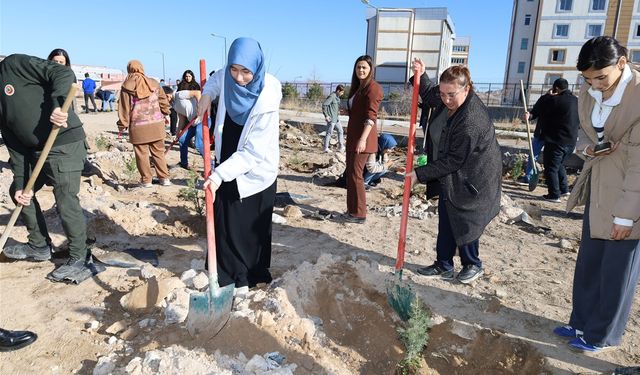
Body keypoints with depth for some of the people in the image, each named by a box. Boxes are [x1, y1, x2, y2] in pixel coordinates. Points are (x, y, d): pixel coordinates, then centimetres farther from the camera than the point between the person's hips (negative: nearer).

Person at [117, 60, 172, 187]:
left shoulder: (127, 86, -3)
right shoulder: (153, 83, 5)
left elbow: (124, 108, -1)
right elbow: (163, 101, 12)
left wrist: (122, 125, 7)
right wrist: (165, 113, 28)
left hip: (138, 126, -3)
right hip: (156, 124, 3)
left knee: (142, 154, 5)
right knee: (158, 152, 11)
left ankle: (146, 180, 10)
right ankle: (164, 178, 14)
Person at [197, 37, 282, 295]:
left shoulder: (267, 102, -26)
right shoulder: (228, 77, -9)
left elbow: (253, 153, -26)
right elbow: (216, 79, 19)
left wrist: (219, 174, -30)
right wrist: (207, 95, -1)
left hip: (255, 172, -5)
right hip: (228, 164, 6)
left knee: (252, 227, 7)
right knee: (226, 225, 9)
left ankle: (254, 275, 24)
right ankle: (236, 277, 22)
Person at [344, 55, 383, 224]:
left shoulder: (373, 87, -12)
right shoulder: (357, 87, 17)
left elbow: (371, 116, -21)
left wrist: (363, 139, -29)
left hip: (362, 137, -10)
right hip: (352, 136, 10)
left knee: (355, 174, -6)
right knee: (349, 173, 13)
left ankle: (359, 214, 3)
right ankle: (352, 209, 23)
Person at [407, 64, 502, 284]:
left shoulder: (471, 121, -32)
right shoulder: (458, 105, -4)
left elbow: (453, 161, -28)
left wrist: (420, 174, -25)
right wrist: (421, 76, -2)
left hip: (471, 181, -9)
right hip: (453, 178, 9)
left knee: (464, 223, 6)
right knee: (446, 221, 11)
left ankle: (473, 265, 30)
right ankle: (443, 266, 23)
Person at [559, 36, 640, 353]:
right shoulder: (588, 93, 0)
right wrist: (587, 147, -8)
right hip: (598, 189, 6)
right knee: (588, 263, 16)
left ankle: (600, 335, 27)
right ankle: (582, 323, 34)